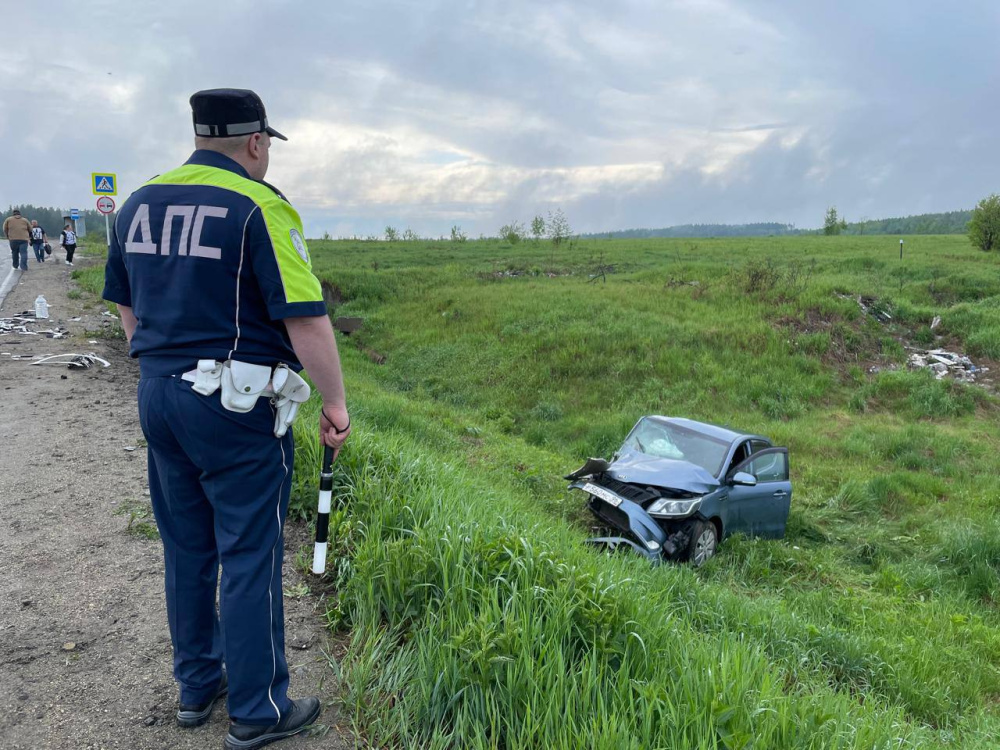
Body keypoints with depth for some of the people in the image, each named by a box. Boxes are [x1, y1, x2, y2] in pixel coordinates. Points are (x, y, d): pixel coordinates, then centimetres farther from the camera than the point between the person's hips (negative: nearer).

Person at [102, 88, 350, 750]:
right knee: (249, 557, 4)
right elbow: (305, 319, -17)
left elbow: (127, 306, 18)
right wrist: (336, 403, -8)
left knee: (187, 548, 18)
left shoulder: (139, 205, 10)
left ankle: (197, 686, 34)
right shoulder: (260, 207, -13)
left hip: (158, 395, 7)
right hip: (238, 405, -7)